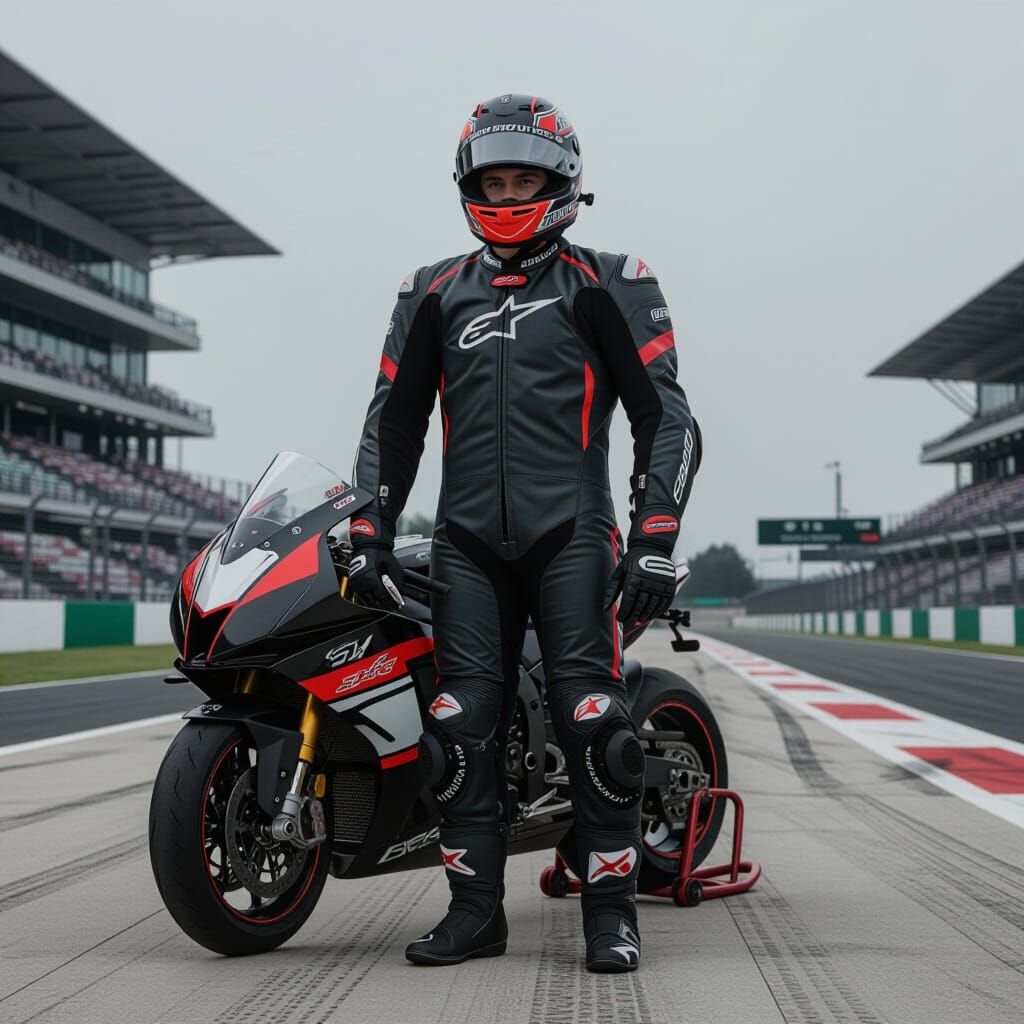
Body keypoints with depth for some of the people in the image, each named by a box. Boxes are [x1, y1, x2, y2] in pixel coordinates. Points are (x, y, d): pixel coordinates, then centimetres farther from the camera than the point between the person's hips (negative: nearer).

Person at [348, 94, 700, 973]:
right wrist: (371, 535, 8)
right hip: (467, 538, 3)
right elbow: (393, 422, 18)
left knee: (593, 719, -10)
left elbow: (666, 418, 2)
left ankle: (612, 913, -2)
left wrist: (655, 542, -9)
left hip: (571, 530, -3)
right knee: (462, 725, -2)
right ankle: (476, 909, 6)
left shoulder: (608, 285, 7)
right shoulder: (435, 293, 17)